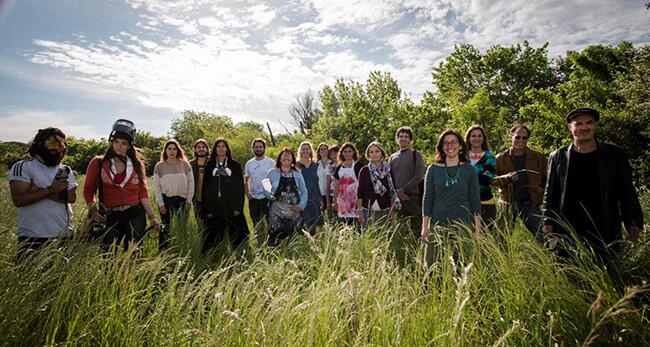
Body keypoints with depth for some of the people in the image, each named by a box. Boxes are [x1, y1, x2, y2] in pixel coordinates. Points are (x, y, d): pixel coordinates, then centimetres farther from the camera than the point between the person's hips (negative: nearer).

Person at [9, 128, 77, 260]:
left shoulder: (66, 170, 10)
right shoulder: (23, 167, -1)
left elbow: (72, 197, -5)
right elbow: (18, 200, -13)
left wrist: (40, 191, -13)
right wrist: (50, 190, -17)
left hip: (64, 235, 4)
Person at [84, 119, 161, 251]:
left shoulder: (137, 164, 8)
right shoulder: (98, 163, 5)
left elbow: (143, 193, 7)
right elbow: (88, 190, 6)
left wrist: (152, 217, 2)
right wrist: (93, 210, -11)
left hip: (135, 215, 1)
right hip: (111, 217, 0)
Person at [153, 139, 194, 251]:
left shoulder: (185, 164, 3)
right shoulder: (159, 166, 2)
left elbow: (191, 183, 3)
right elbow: (156, 186, 0)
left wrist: (189, 201, -2)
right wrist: (161, 204, -6)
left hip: (182, 200, 1)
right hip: (166, 199, -1)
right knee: (166, 227, 1)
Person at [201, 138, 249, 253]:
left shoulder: (235, 165, 6)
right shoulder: (209, 166, 10)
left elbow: (240, 187, 2)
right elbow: (205, 188, 7)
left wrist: (239, 207, -7)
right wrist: (207, 209, 0)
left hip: (232, 207, -1)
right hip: (214, 208, 2)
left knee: (238, 236, -1)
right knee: (213, 239, 6)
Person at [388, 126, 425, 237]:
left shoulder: (416, 154, 6)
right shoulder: (393, 157, 17)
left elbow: (419, 176, -6)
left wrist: (403, 189, -12)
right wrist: (397, 192, -6)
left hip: (412, 197, -3)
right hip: (396, 198, 4)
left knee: (415, 229, -5)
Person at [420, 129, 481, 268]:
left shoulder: (469, 170, 5)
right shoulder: (433, 169, 4)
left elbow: (475, 200, 5)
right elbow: (427, 199, 3)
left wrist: (478, 228, -1)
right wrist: (425, 226, -2)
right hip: (437, 224, 0)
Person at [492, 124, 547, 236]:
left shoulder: (538, 157, 5)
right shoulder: (500, 158, 3)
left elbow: (545, 180, 10)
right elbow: (492, 179, 1)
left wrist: (541, 196, -1)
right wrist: (507, 177, -16)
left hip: (531, 203, 0)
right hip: (508, 205, 0)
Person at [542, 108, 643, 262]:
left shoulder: (615, 154, 5)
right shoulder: (558, 157, 3)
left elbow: (627, 192, 8)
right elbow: (550, 193, 5)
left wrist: (632, 222, 0)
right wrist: (548, 221, -1)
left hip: (605, 232, 1)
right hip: (566, 232, -1)